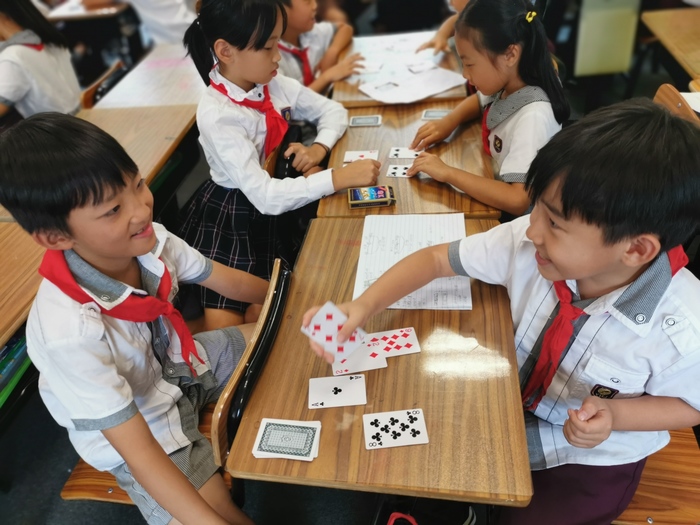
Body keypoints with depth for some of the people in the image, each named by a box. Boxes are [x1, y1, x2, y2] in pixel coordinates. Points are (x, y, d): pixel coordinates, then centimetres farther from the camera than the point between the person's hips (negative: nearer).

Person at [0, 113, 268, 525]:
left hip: (176, 364, 6)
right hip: (134, 427, -6)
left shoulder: (147, 240, -22)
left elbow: (223, 278, -3)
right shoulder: (70, 332, -37)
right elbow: (138, 451, -33)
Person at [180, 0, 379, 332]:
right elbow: (265, 196, -34)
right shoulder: (217, 115, -27)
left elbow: (334, 111, 6)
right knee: (226, 334, -12)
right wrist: (340, 177, -36)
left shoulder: (274, 85, -8)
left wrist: (319, 148, -15)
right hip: (233, 218, -6)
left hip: (283, 201, 6)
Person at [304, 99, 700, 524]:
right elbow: (437, 259, -14)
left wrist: (614, 414, -30)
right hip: (510, 403, 3)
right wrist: (365, 305, -28)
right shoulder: (527, 243, -26)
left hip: (591, 460, -2)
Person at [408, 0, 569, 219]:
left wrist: (447, 172, -32)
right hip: (495, 200, 7)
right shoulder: (505, 87, -6)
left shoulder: (532, 117, -30)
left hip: (514, 219, -7)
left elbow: (517, 201, -37)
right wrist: (448, 122, -3)